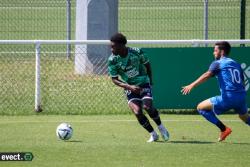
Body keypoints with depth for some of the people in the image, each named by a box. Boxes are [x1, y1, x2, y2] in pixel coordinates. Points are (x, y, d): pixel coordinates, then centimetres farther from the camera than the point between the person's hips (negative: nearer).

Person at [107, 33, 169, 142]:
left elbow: (147, 64, 4)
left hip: (143, 83, -1)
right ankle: (153, 134, 2)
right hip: (129, 87, 1)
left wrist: (150, 80, 11)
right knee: (137, 112, -18)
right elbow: (114, 79, -10)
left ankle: (161, 127, 6)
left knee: (147, 107, -21)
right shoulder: (112, 60, -16)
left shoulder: (137, 52, -17)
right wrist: (129, 87, -23)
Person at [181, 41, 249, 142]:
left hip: (228, 97, -7)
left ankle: (223, 129, -3)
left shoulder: (218, 63, 3)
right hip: (242, 97, 7)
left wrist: (191, 85, -24)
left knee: (201, 107, 4)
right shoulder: (236, 64, 21)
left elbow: (207, 75, -14)